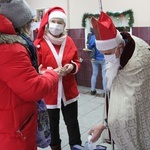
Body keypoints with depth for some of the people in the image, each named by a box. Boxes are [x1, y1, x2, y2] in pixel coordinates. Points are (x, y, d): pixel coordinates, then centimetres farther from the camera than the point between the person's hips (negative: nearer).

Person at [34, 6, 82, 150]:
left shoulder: (69, 41, 2)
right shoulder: (39, 43, -9)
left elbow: (77, 62, 10)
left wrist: (72, 67, -12)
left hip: (68, 90, 2)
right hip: (49, 92, -2)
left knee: (72, 122, 12)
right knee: (53, 123, 15)